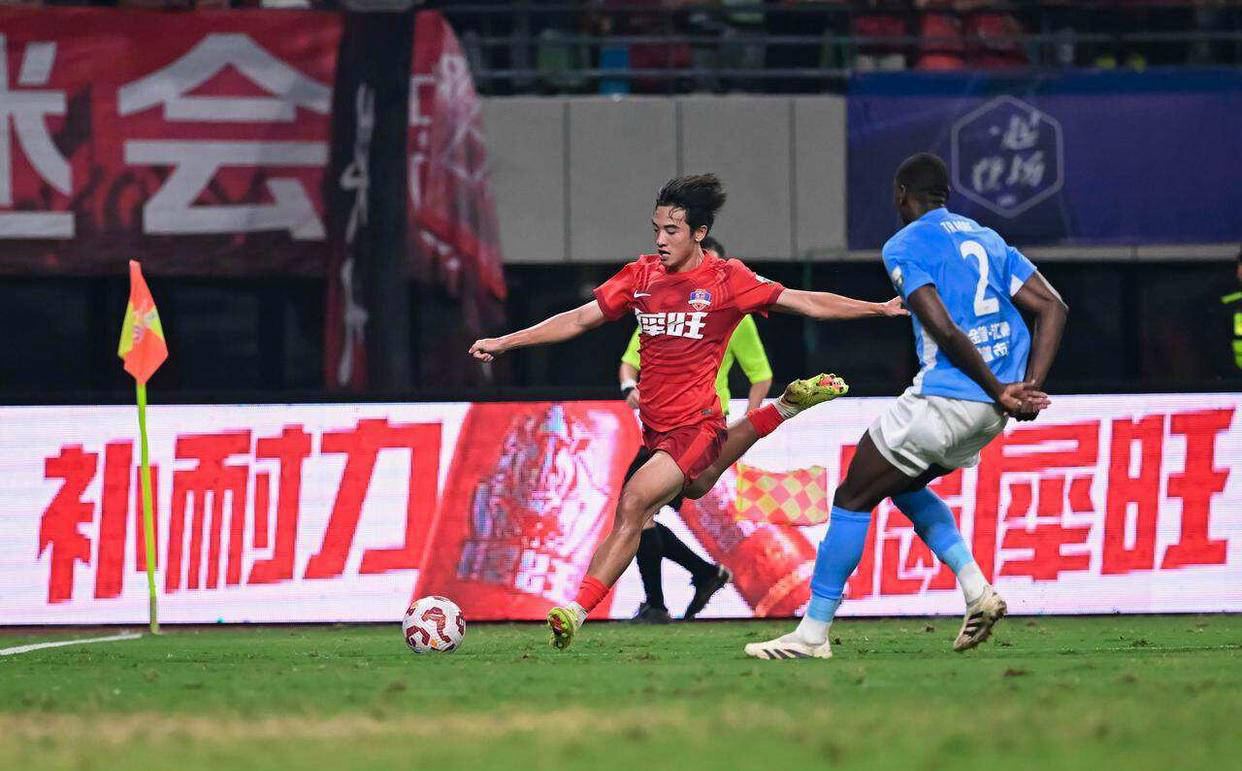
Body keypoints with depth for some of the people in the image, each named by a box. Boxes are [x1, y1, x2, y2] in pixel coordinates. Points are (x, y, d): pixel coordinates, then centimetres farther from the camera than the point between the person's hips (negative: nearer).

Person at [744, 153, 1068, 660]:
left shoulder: (905, 246, -4)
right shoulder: (987, 238, 18)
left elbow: (945, 329, -18)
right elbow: (1052, 308, 12)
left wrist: (999, 391, -13)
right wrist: (1029, 388, 3)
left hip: (946, 396, -8)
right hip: (992, 411, 8)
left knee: (853, 499, 4)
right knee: (902, 483, 27)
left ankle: (813, 633, 3)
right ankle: (976, 588, 10)